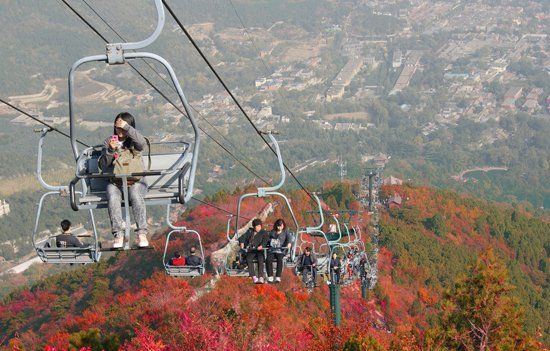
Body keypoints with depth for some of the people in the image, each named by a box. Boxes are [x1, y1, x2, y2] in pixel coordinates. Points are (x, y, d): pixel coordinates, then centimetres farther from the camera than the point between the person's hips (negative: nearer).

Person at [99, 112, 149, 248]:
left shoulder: (134, 141, 10)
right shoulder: (109, 141, 15)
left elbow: (142, 143, -17)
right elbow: (103, 165, 8)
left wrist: (127, 127, -16)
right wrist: (110, 150, -9)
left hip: (135, 181, -1)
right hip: (114, 182, 1)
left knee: (135, 195, -34)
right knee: (113, 198, -32)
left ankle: (142, 234, -34)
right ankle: (118, 234, -33)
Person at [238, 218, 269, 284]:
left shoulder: (264, 233, 15)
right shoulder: (250, 231, 25)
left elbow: (265, 240, -2)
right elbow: (243, 237, 18)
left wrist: (261, 246, -23)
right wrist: (242, 243, -4)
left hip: (259, 250, -2)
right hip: (250, 251, 2)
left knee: (260, 259, -32)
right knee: (249, 259, -29)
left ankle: (261, 277, -41)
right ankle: (254, 277, -36)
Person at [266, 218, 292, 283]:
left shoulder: (286, 232, 13)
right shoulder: (272, 232, 22)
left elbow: (289, 238, -5)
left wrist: (289, 243, -28)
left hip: (280, 251, -2)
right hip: (271, 250, 2)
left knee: (279, 259, -34)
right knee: (269, 259, -29)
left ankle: (278, 277, -36)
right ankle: (270, 277, -32)